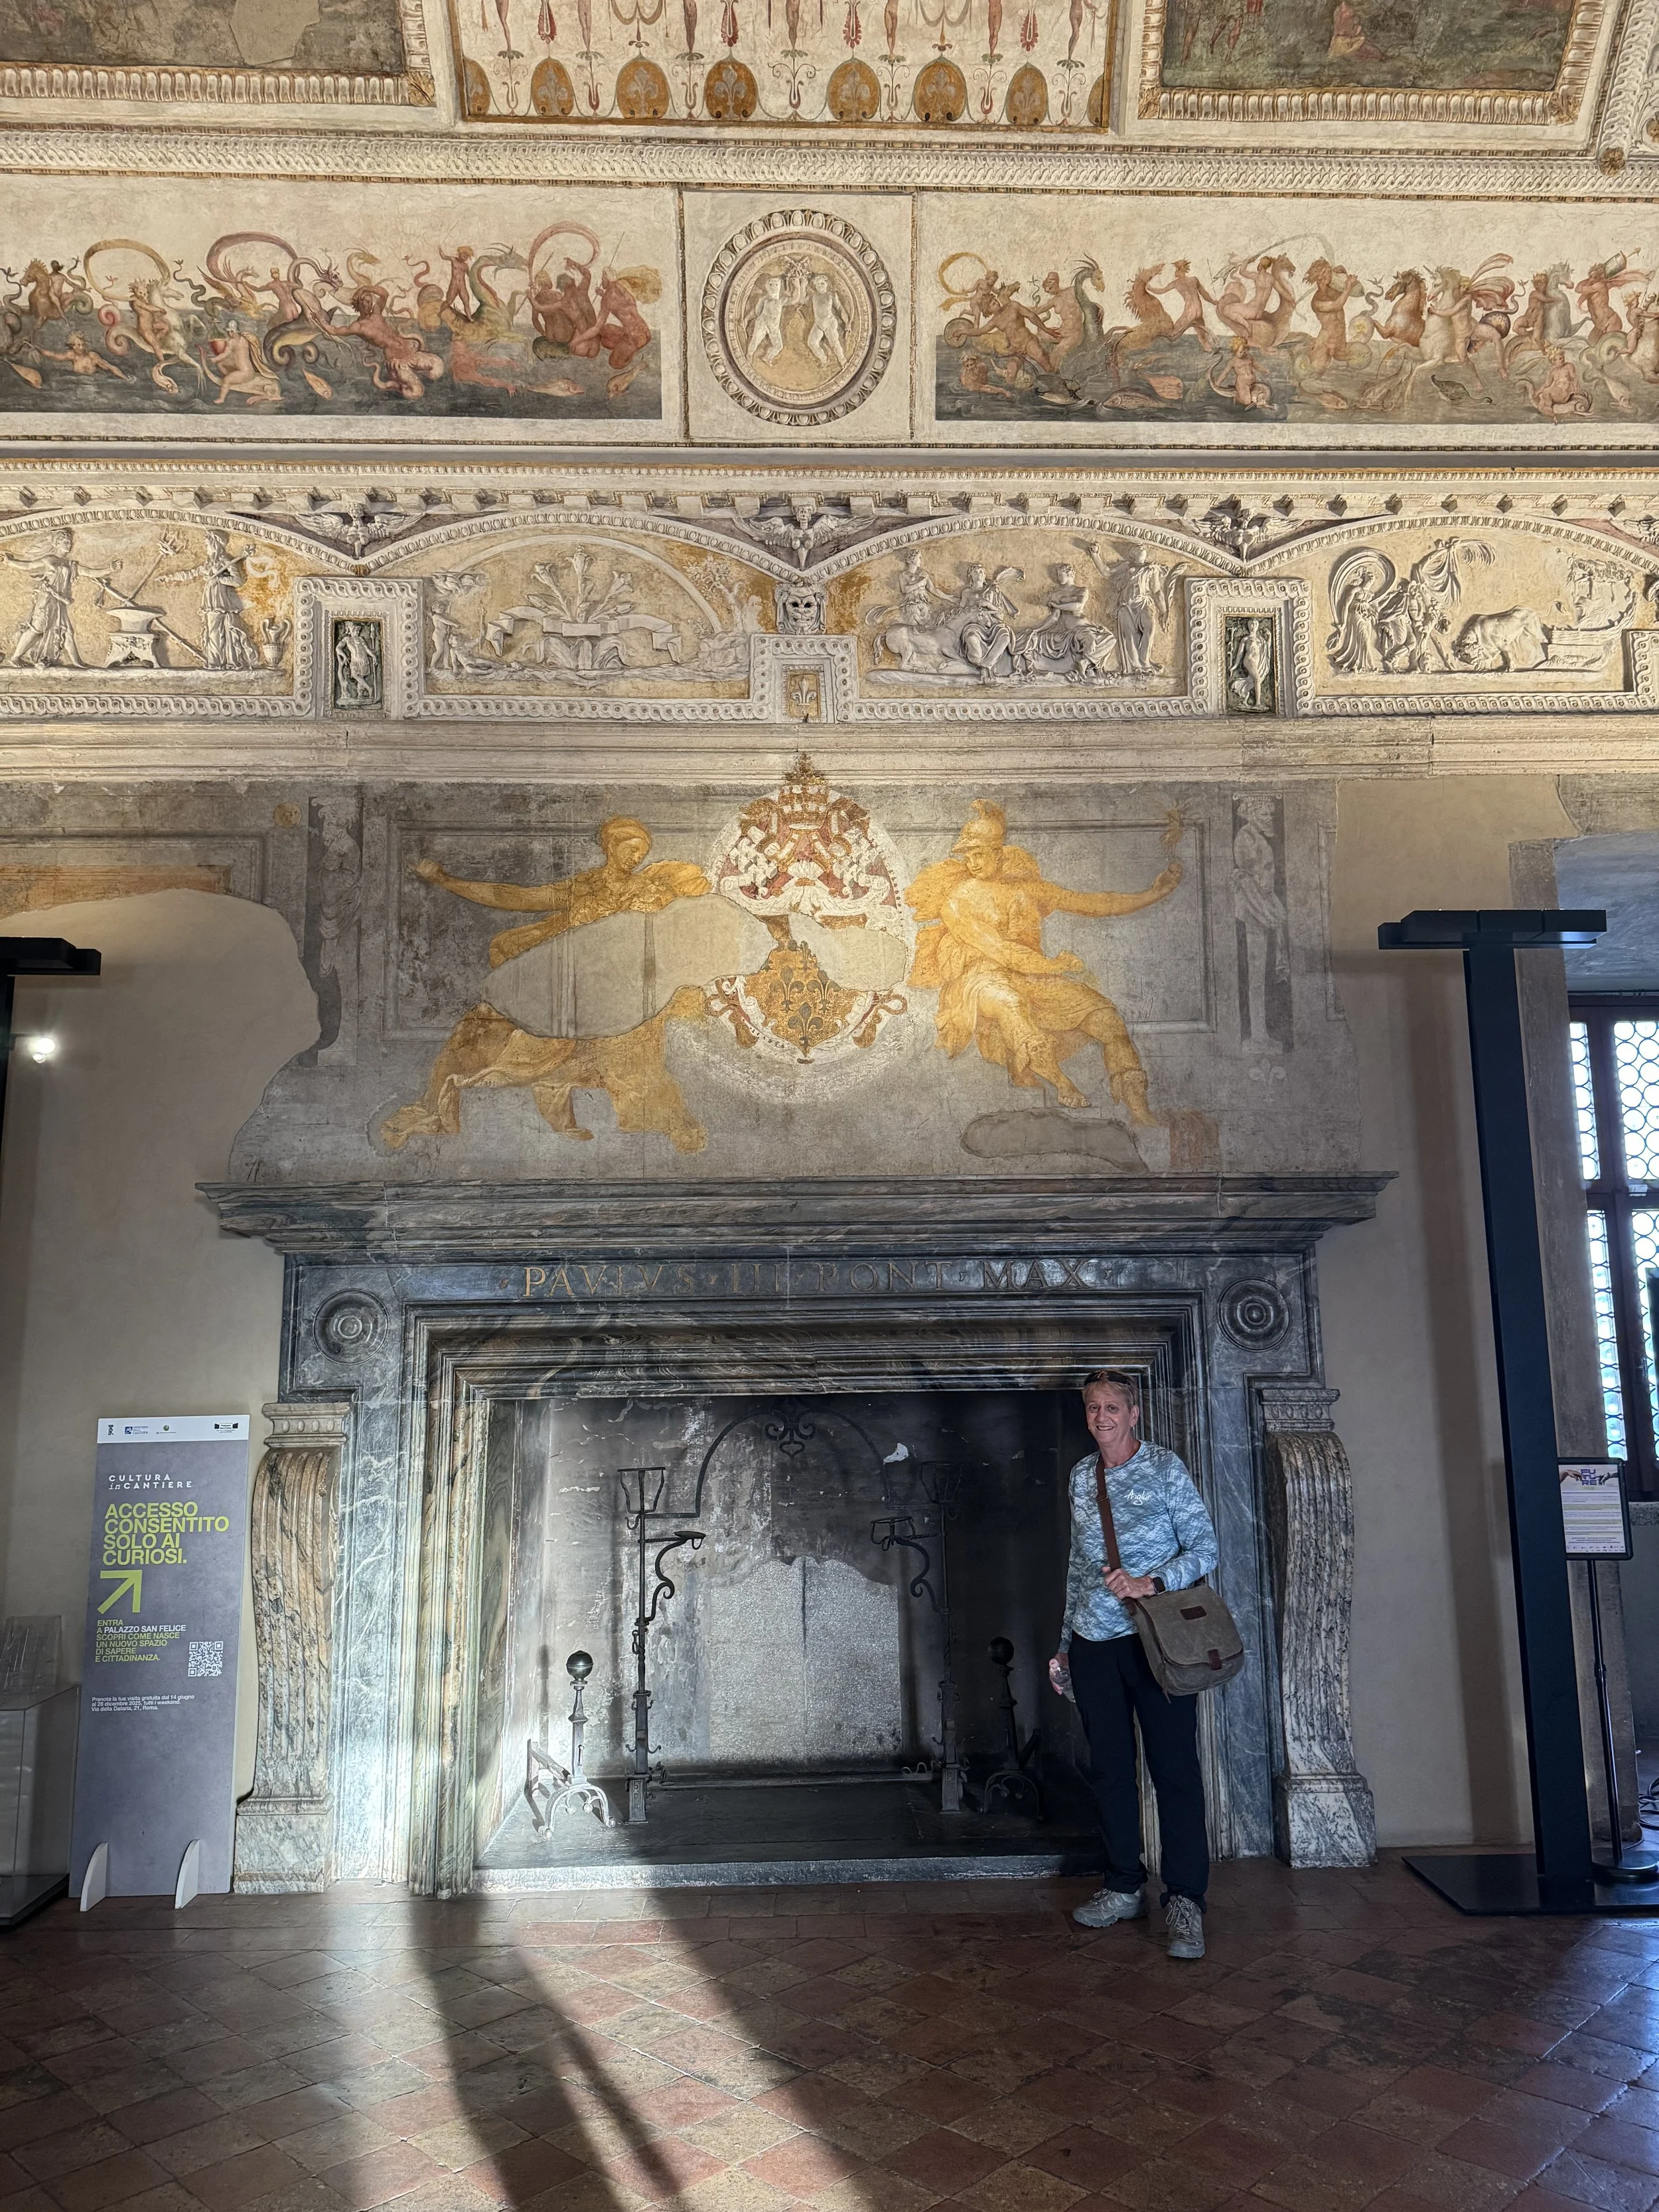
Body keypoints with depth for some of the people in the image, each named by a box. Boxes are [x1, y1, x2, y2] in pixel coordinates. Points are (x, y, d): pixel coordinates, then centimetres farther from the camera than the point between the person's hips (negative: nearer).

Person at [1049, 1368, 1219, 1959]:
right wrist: (1066, 1643, 17)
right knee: (1110, 1768, 11)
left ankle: (1184, 1900, 4)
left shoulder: (1165, 1469, -4)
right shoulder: (1081, 1475, 10)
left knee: (1174, 1767, -3)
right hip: (1093, 1644, 5)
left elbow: (1205, 1550, -6)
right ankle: (1124, 1888, 23)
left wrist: (1152, 1582, -22)